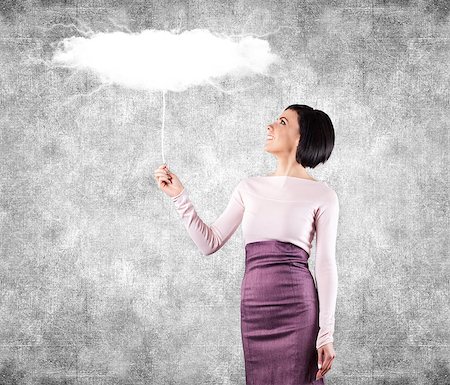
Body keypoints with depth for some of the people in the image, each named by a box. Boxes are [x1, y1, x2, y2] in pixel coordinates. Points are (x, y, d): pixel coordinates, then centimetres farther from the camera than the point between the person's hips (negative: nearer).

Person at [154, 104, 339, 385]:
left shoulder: (322, 195, -1)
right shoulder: (250, 188, 11)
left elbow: (326, 266, -3)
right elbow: (210, 243, 10)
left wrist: (326, 333, -6)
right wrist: (179, 195, 3)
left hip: (298, 308, -4)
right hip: (254, 308, 4)